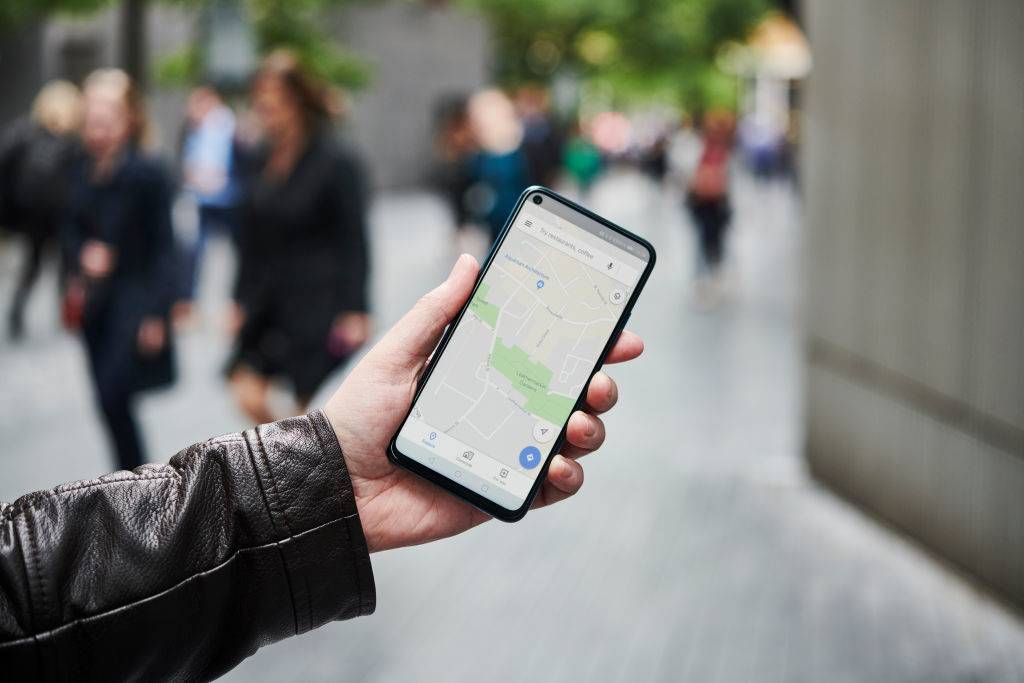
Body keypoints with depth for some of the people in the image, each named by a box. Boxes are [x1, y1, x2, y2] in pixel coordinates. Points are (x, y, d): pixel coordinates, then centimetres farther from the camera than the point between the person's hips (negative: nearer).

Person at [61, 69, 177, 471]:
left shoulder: (148, 175, -14)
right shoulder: (84, 173, 2)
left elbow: (162, 246, -11)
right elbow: (72, 228, 14)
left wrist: (156, 312, -14)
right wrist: (82, 255, -10)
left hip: (133, 301, -6)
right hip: (94, 302, 6)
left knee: (113, 396, -13)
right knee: (109, 402, 11)